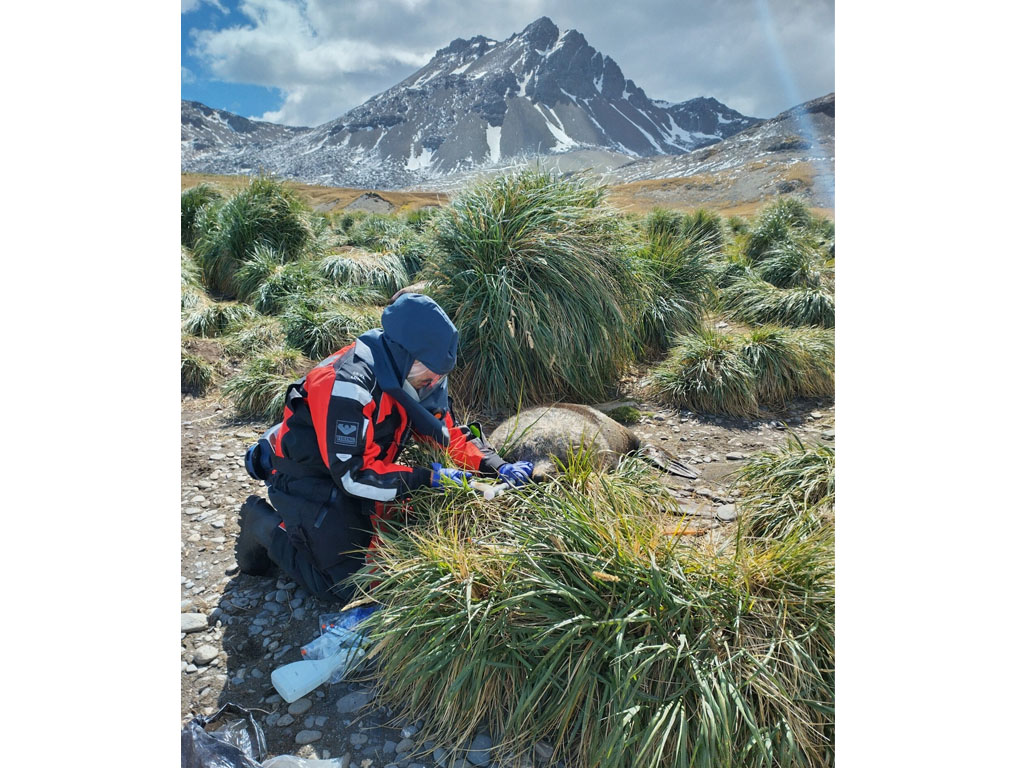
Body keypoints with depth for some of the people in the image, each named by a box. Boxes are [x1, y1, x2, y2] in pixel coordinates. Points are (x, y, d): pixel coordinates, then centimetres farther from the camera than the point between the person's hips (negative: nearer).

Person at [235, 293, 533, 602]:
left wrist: (496, 466, -14)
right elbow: (353, 474, -32)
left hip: (350, 475, 8)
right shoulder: (347, 386, -33)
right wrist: (429, 478, -30)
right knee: (352, 585, -9)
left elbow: (449, 434, 0)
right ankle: (265, 525, 7)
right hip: (309, 482, -8)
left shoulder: (407, 378, -7)